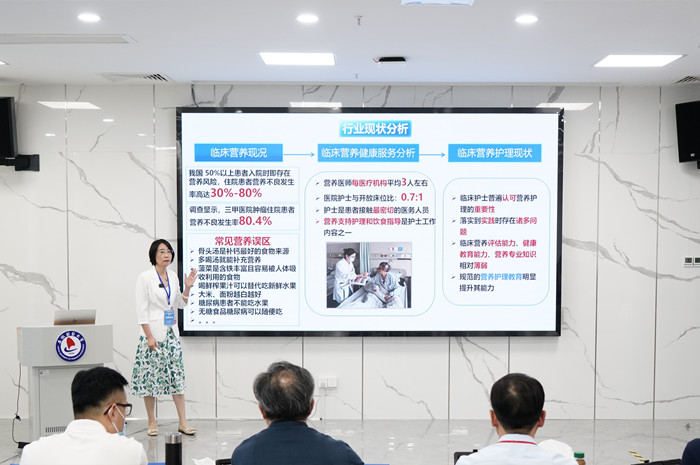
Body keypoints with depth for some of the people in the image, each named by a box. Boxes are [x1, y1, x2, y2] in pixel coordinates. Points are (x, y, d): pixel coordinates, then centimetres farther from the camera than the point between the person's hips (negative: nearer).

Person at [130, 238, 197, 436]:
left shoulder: (173, 277, 9)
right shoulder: (145, 277, -7)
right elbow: (141, 310, -10)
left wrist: (187, 288, 0)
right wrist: (149, 336, -15)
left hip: (171, 332, 5)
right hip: (152, 333, -5)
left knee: (177, 375, 3)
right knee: (150, 375, 0)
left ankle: (182, 422, 6)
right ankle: (152, 422, 12)